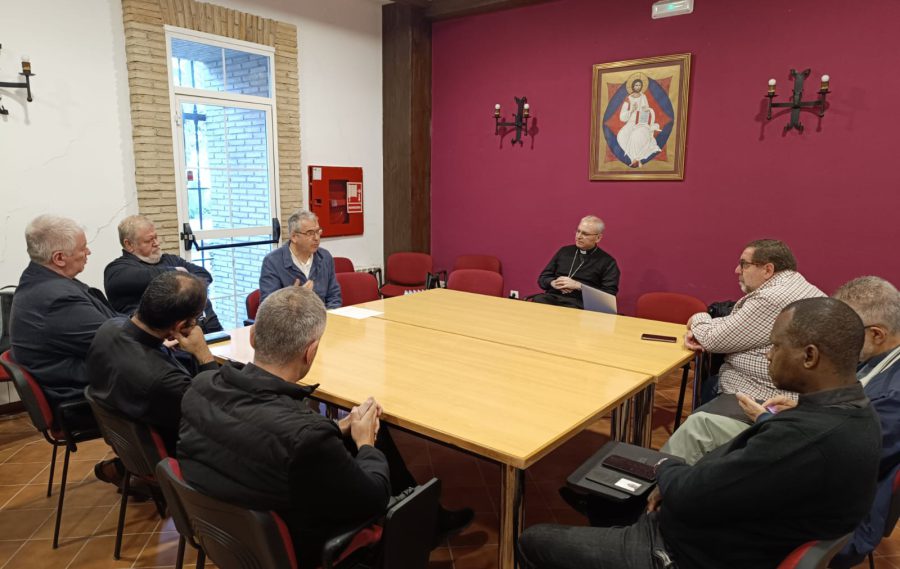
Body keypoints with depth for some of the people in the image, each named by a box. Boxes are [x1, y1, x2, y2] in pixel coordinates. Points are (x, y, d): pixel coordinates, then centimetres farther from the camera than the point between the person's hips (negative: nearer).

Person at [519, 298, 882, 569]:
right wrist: (680, 483, -4)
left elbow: (687, 498, -27)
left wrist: (666, 470, -5)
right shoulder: (855, 415, -2)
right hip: (743, 540, 10)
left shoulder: (811, 437, -34)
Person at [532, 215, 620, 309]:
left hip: (580, 303, -3)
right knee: (536, 302, -33)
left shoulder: (607, 261, 6)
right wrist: (553, 283, -4)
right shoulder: (564, 251, 19)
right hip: (553, 297, 3)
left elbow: (609, 294, -5)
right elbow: (542, 278, 20)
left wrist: (578, 286, -11)